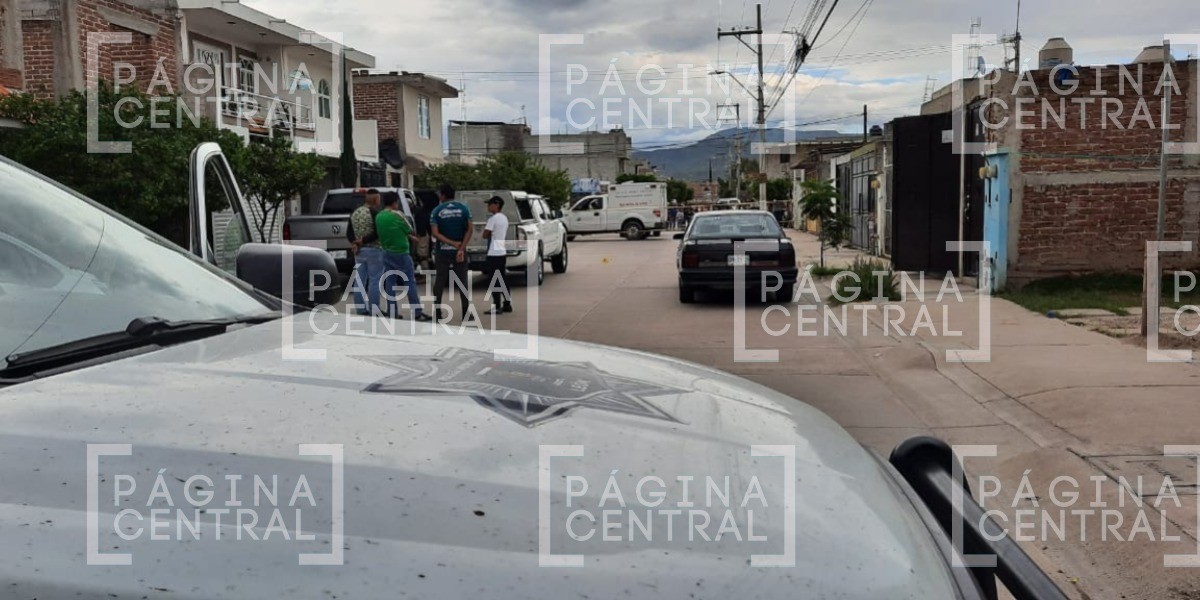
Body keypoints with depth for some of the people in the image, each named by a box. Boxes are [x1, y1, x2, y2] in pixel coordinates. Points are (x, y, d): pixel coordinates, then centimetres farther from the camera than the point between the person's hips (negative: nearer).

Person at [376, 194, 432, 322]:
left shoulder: (378, 216, 6)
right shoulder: (397, 215, -14)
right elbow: (410, 231, -4)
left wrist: (410, 237, 17)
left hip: (387, 253, 6)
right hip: (401, 253, -6)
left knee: (390, 283, 9)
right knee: (410, 282, -2)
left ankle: (392, 313, 9)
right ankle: (417, 313, -3)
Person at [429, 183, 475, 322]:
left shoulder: (436, 211, -3)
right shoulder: (464, 209, -1)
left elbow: (435, 233, -11)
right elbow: (469, 230, -8)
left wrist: (452, 243, -13)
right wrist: (461, 248, -12)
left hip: (442, 251, 0)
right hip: (459, 250, 1)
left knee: (439, 282, 7)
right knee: (462, 281, 5)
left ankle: (437, 313, 7)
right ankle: (466, 313, 2)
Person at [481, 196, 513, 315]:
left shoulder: (493, 218, -14)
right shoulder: (504, 218, 13)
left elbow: (485, 235, -13)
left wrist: (485, 228, 4)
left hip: (494, 253, -9)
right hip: (502, 252, 9)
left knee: (494, 281, -5)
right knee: (503, 279, 13)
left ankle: (497, 307, -5)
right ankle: (507, 304, 15)